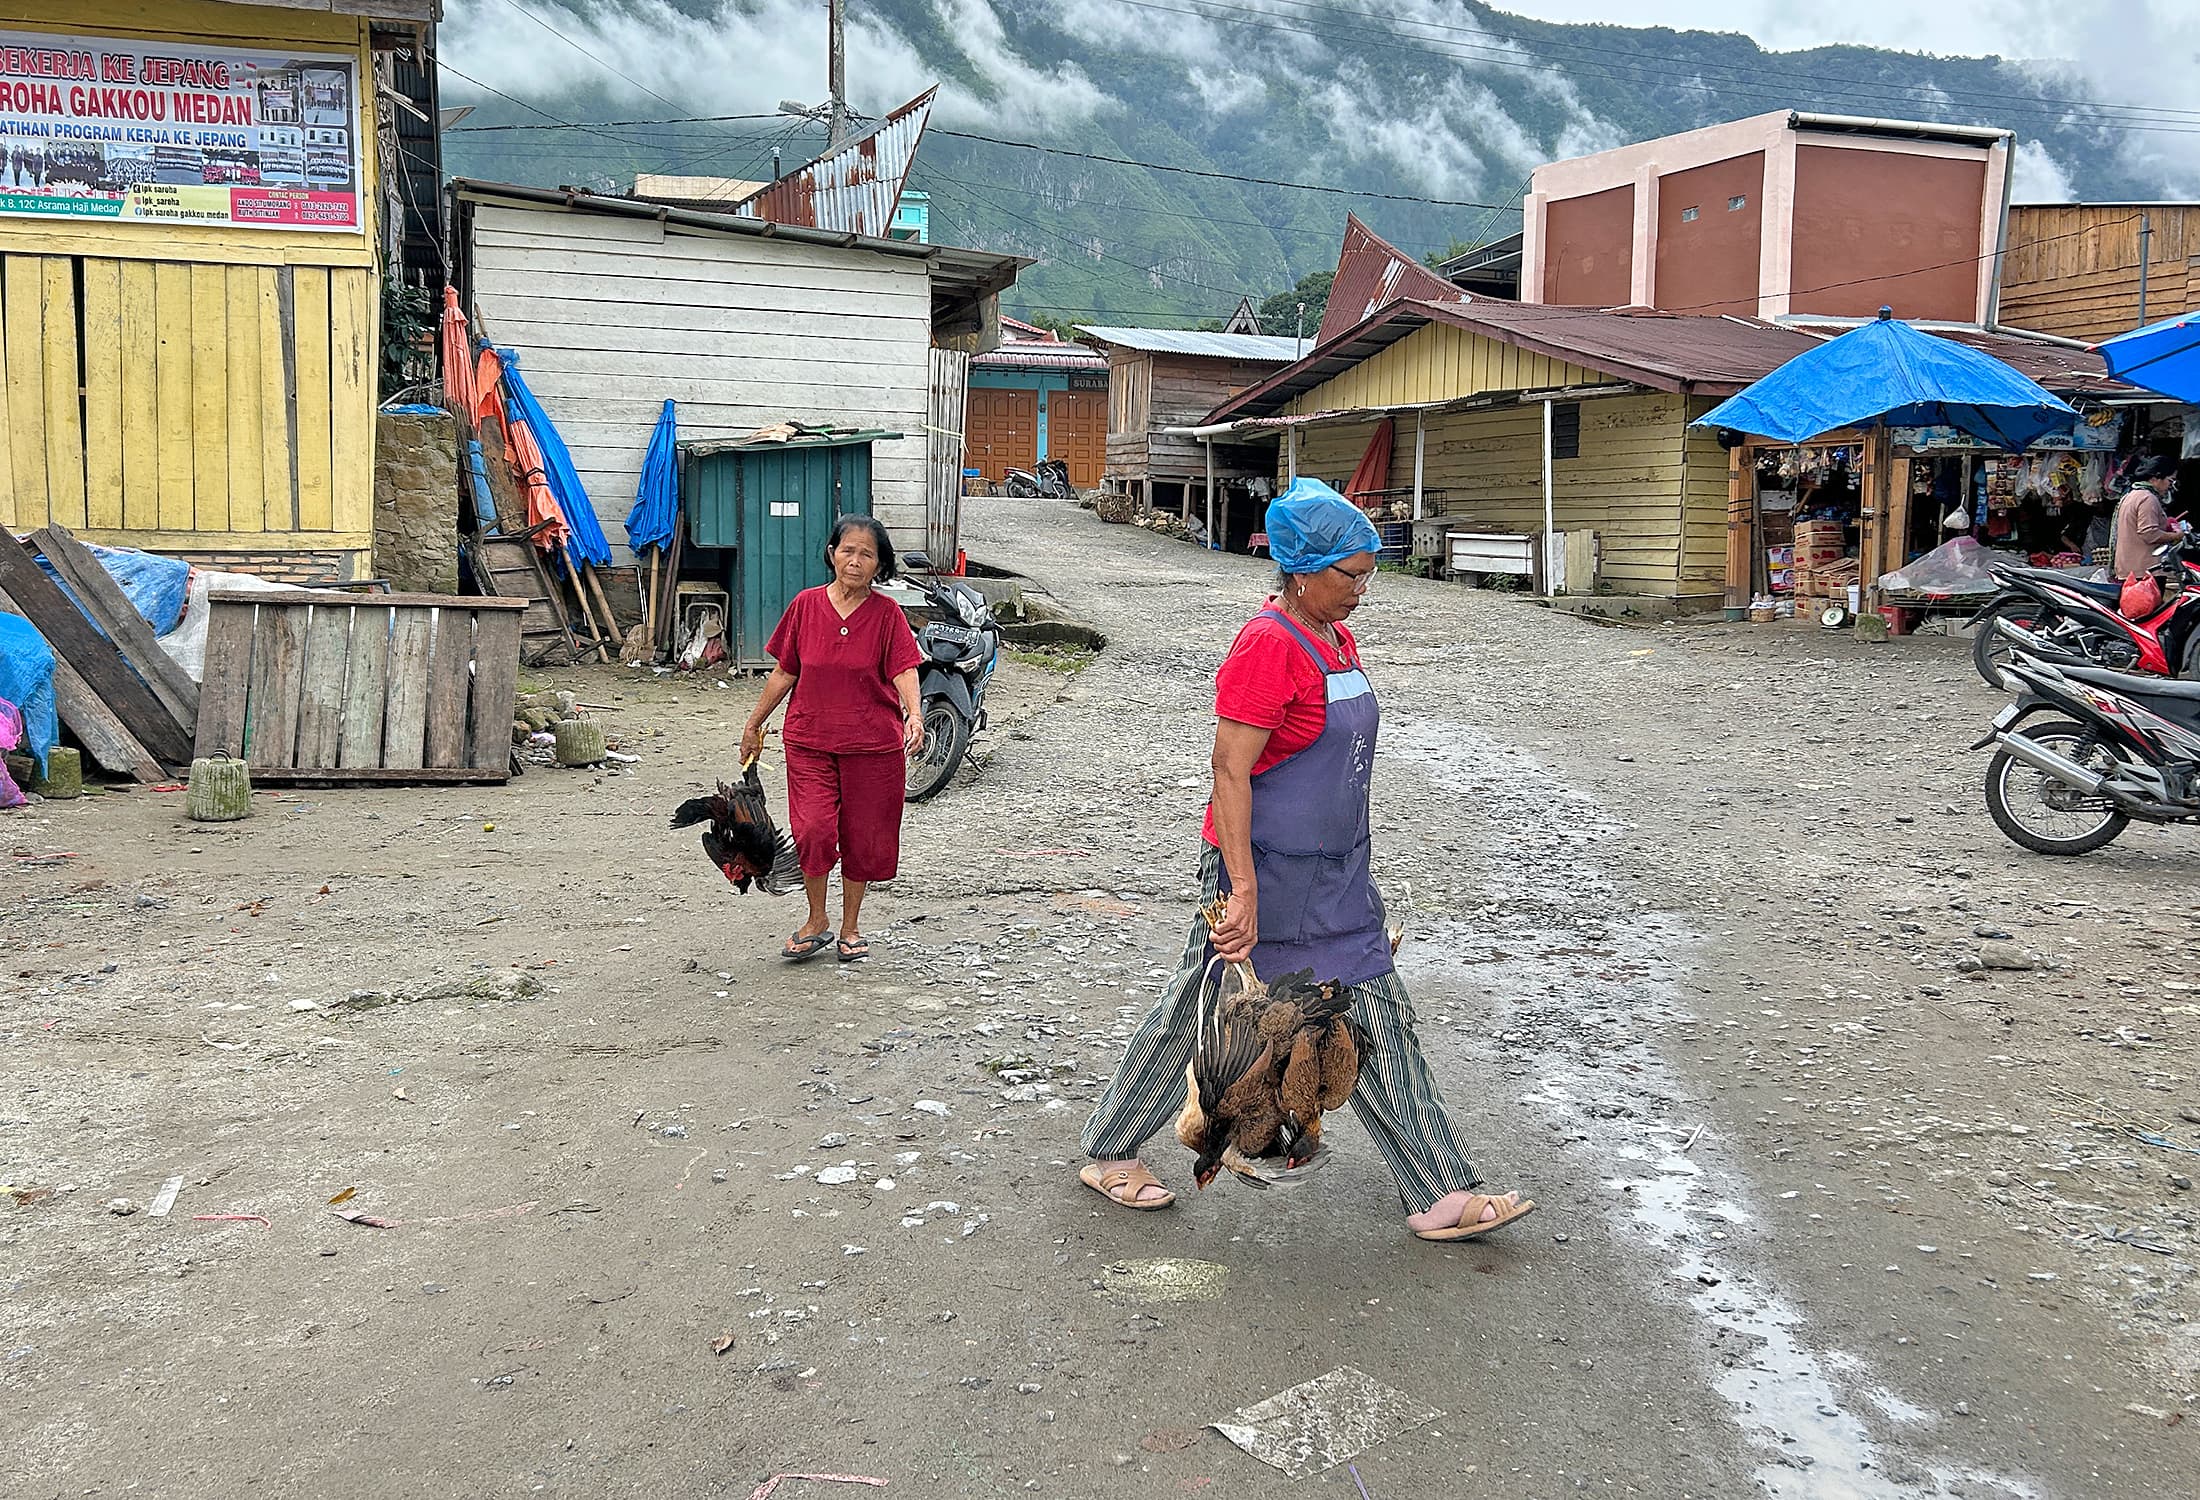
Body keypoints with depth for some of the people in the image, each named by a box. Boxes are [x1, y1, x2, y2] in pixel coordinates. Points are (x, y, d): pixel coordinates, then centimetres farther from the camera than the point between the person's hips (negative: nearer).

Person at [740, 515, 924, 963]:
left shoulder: (887, 614, -5)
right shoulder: (806, 606, 0)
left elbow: (903, 670, -15)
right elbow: (784, 672, 8)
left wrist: (913, 713, -34)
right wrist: (754, 724, 12)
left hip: (872, 745, -1)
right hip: (810, 740, 1)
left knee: (863, 838, 7)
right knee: (813, 829, -11)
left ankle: (850, 927, 27)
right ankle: (817, 921, 12)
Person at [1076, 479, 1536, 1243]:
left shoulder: (1335, 638, 9)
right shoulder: (1267, 646, -19)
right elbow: (1229, 770, -23)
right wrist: (1244, 891, -27)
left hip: (1336, 876, 9)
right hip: (1269, 872, -9)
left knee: (1379, 1020, 9)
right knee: (1199, 1013, 7)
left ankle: (1440, 1194, 16)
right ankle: (1108, 1155, 26)